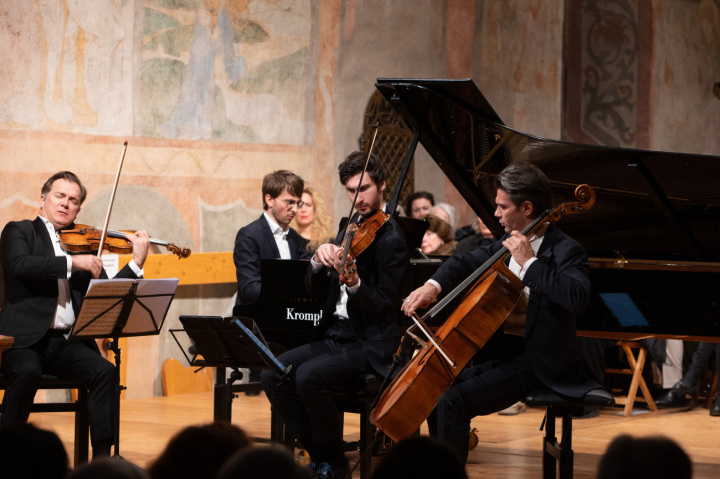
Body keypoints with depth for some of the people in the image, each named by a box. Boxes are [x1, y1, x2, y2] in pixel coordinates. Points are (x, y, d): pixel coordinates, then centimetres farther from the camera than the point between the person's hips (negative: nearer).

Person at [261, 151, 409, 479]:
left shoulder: (390, 239, -11)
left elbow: (385, 308, -16)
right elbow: (315, 289, 12)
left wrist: (354, 284, -34)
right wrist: (319, 261, -10)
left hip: (369, 345, -8)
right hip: (334, 335, 8)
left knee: (308, 376, -30)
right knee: (273, 374, -10)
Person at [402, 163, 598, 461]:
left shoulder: (566, 251, -17)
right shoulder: (509, 244, 9)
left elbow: (577, 298, -35)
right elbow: (466, 263, 20)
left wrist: (530, 262, -30)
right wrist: (434, 285, -1)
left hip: (540, 365, -9)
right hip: (507, 352, 9)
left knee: (453, 401, -23)